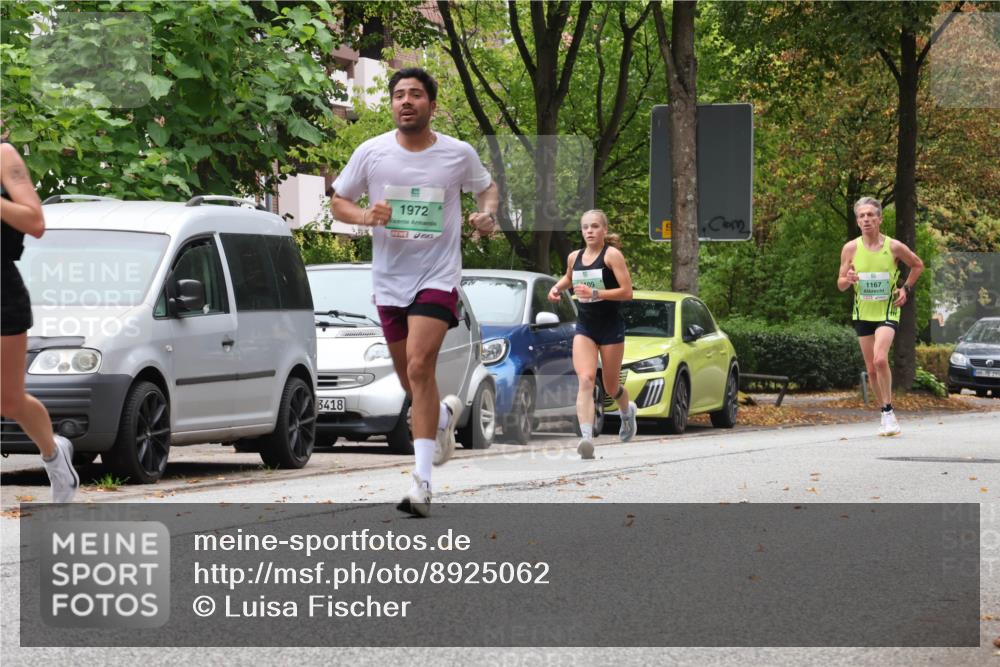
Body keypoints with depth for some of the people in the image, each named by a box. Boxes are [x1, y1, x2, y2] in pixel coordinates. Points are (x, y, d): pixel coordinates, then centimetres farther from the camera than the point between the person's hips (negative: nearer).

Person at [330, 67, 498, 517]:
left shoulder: (458, 154, -2)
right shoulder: (371, 153, -1)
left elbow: (487, 188, 16)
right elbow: (337, 201, 8)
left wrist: (487, 215, -6)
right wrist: (364, 216, -13)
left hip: (438, 275, -4)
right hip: (389, 278, 4)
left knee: (419, 366, -20)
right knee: (409, 378, 14)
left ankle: (422, 482, -20)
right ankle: (445, 414, 50)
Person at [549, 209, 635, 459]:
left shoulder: (612, 254, -10)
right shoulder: (574, 257, 6)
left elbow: (627, 291, -16)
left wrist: (595, 293, -25)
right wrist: (557, 287, 8)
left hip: (611, 326, -3)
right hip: (584, 328, 3)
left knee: (611, 387, 10)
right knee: (586, 380, -18)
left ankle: (627, 411, 47)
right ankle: (586, 438, -30)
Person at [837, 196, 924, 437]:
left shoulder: (894, 247, -7)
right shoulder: (850, 248, -3)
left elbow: (918, 265, 11)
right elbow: (840, 284, 2)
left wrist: (906, 288, -1)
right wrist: (848, 280, -21)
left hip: (887, 311, -3)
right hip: (863, 314, 3)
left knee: (880, 359, -24)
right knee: (872, 369, 7)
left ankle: (888, 411, -14)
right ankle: (887, 416, 21)